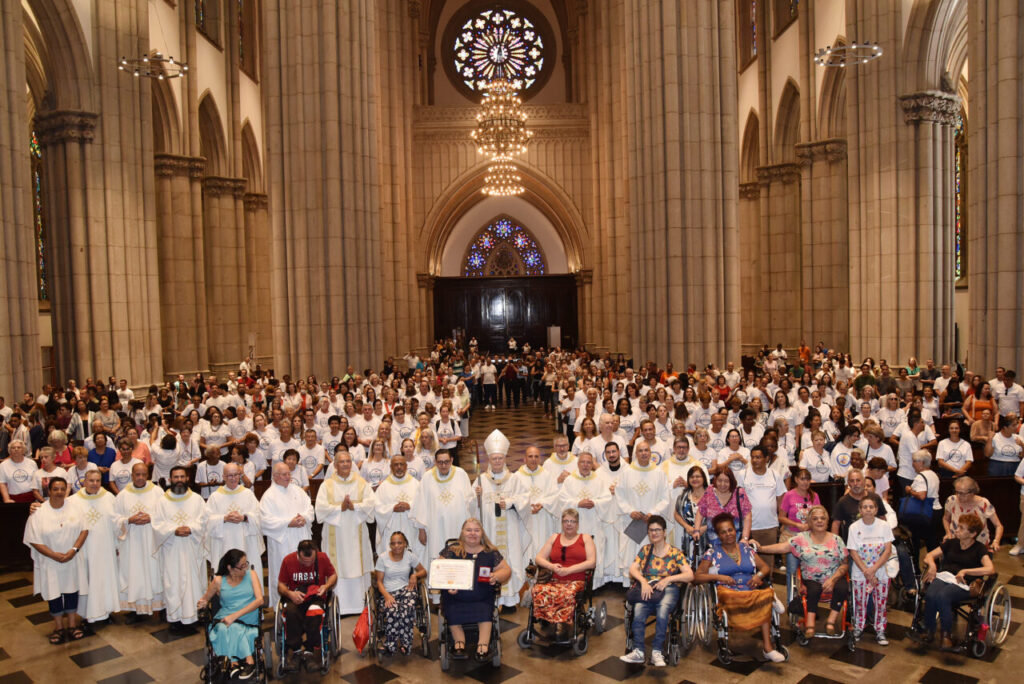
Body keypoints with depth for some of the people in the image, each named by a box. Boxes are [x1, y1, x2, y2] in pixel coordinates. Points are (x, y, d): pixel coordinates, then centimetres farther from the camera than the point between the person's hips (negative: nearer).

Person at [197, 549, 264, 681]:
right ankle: (248, 661, -29)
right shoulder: (219, 580, 5)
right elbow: (205, 598, 19)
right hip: (225, 618, 2)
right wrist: (203, 603, -9)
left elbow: (260, 600, -8)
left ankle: (235, 662, -22)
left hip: (248, 620, -2)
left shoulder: (251, 574, 3)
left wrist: (235, 615, -17)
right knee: (224, 629, -33)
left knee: (233, 629, -34)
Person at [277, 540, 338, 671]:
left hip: (316, 596, 0)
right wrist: (290, 593, -18)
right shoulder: (288, 560, -4)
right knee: (290, 611, -35)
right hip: (295, 597, 1)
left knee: (314, 612, -36)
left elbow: (333, 575, 11)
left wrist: (327, 585, -11)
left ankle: (309, 651, -22)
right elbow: (281, 585, 4)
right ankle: (296, 651, -24)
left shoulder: (322, 557, -3)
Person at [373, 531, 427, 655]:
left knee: (407, 608, -34)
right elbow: (379, 581, 3)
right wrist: (386, 596, -14)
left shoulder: (410, 556, 10)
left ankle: (404, 644, -19)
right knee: (392, 611, -36)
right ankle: (390, 646, -19)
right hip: (388, 592, -1)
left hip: (405, 589, 1)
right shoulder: (383, 558, 5)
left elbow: (423, 572, 18)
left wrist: (415, 575, -5)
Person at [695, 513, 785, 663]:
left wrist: (759, 575, -4)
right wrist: (719, 577, -11)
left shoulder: (746, 549, 20)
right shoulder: (712, 552, 11)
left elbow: (766, 568, 19)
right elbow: (697, 576, 4)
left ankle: (767, 646, -31)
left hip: (751, 589, 3)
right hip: (728, 591, -3)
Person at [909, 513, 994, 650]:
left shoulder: (979, 549, 7)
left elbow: (990, 569, -10)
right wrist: (932, 564, -1)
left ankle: (947, 635, -18)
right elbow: (930, 555, 22)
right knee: (930, 595, -31)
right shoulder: (951, 543, 22)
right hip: (943, 577, 4)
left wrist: (965, 571, -14)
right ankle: (927, 631, -15)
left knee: (942, 596, -36)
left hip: (962, 584, -4)